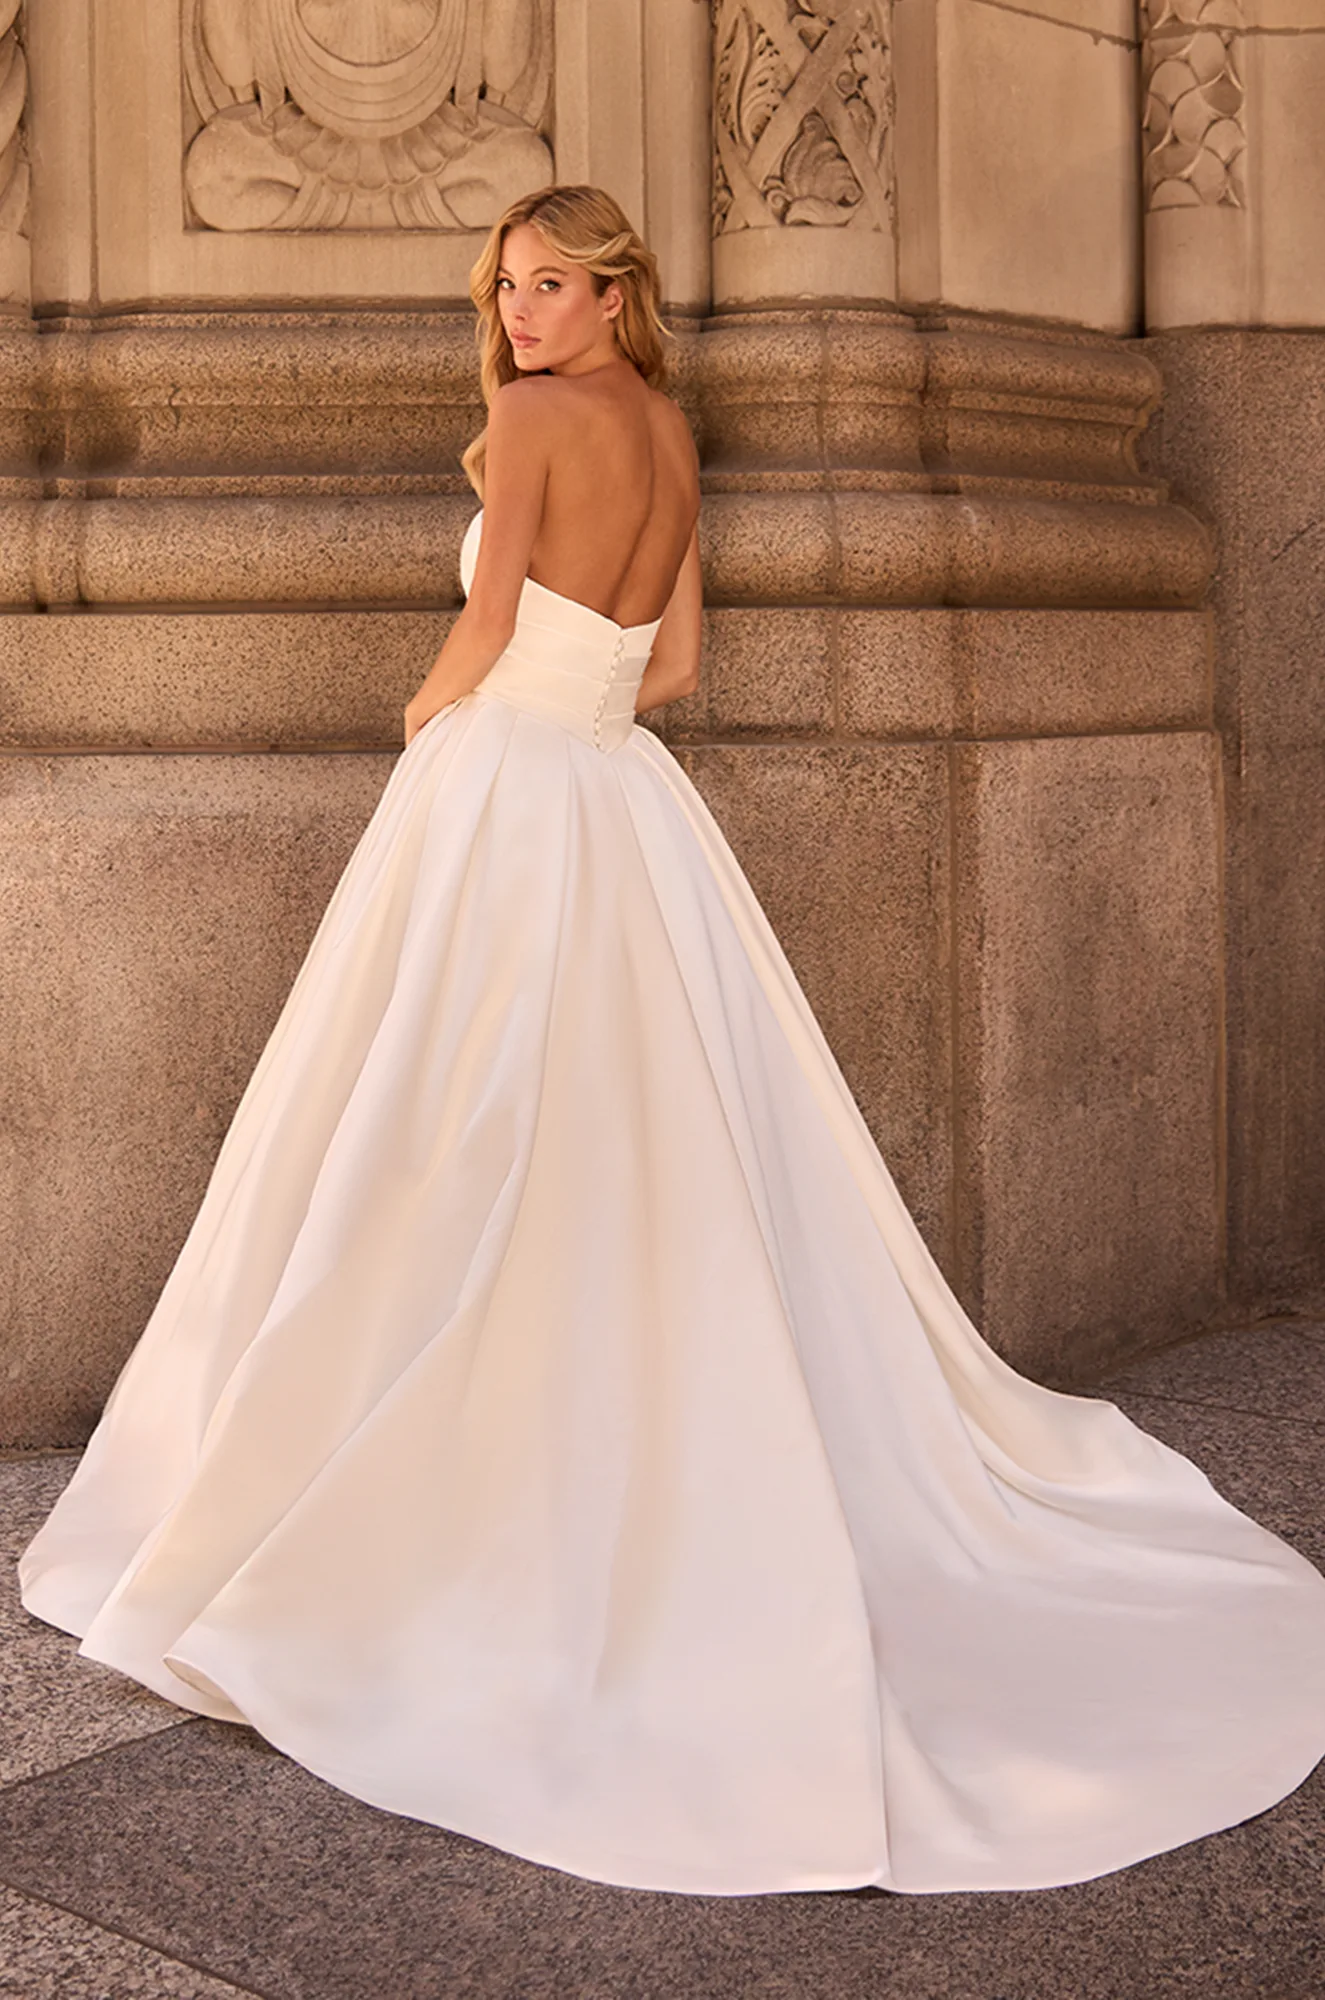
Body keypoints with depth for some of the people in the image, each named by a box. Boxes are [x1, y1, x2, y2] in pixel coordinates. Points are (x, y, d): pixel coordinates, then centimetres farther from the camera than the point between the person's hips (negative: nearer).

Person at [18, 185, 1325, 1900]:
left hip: (503, 796, -7)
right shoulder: (671, 437, 14)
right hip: (620, 803, 8)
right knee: (652, 1177, 9)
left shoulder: (532, 414, -7)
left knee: (453, 1165, -3)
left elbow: (486, 631, -9)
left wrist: (428, 719, 9)